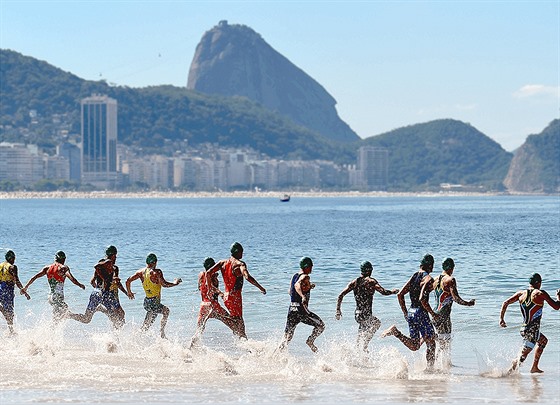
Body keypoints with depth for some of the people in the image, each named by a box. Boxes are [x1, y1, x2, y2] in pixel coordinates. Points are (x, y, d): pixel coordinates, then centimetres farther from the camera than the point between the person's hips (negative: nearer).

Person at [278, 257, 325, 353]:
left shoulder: (294, 276, 16)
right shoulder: (305, 277, -9)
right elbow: (297, 285, -30)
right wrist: (303, 296, -48)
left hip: (291, 309, 7)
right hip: (301, 310, -7)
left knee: (287, 337, 8)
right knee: (321, 325, 11)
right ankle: (310, 341, 1)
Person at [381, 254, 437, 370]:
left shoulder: (413, 276, 14)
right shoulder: (428, 278, -9)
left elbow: (400, 294, 11)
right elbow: (422, 298, -23)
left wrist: (405, 313, 16)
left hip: (410, 312, 7)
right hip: (421, 312, -7)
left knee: (414, 346, 12)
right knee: (431, 342, 6)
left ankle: (395, 332, -7)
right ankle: (430, 368, 5)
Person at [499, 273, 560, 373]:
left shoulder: (521, 293, 7)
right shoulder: (540, 293, -9)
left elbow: (505, 303, 4)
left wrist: (501, 319, 9)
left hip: (523, 328, 7)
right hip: (533, 330, -7)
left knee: (543, 341, 31)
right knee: (522, 356, -3)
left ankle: (534, 367, 31)